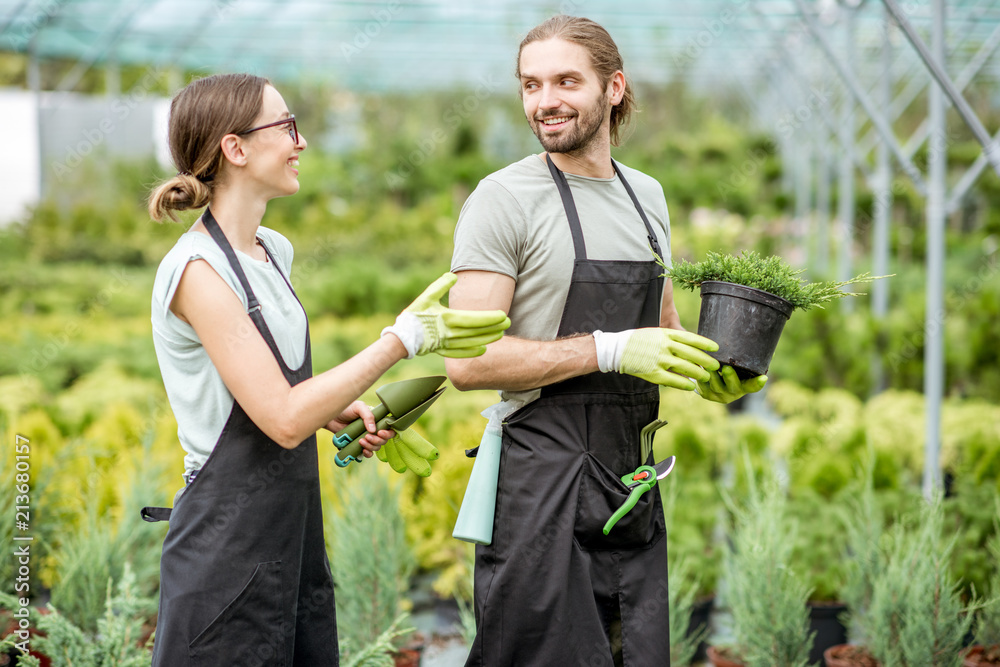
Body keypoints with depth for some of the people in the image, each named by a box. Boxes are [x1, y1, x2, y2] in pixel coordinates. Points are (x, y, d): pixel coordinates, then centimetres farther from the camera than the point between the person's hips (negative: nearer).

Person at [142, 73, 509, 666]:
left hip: (293, 535, 8)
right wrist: (403, 339, -19)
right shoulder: (197, 271, -18)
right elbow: (283, 420, -22)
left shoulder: (275, 251, 9)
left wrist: (341, 408, 3)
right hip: (229, 545, -8)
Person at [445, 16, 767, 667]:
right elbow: (468, 361, -16)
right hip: (544, 483, -6)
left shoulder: (646, 194, 13)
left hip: (634, 479, 6)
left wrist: (709, 371, 3)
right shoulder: (505, 198, -8)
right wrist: (611, 350, -21)